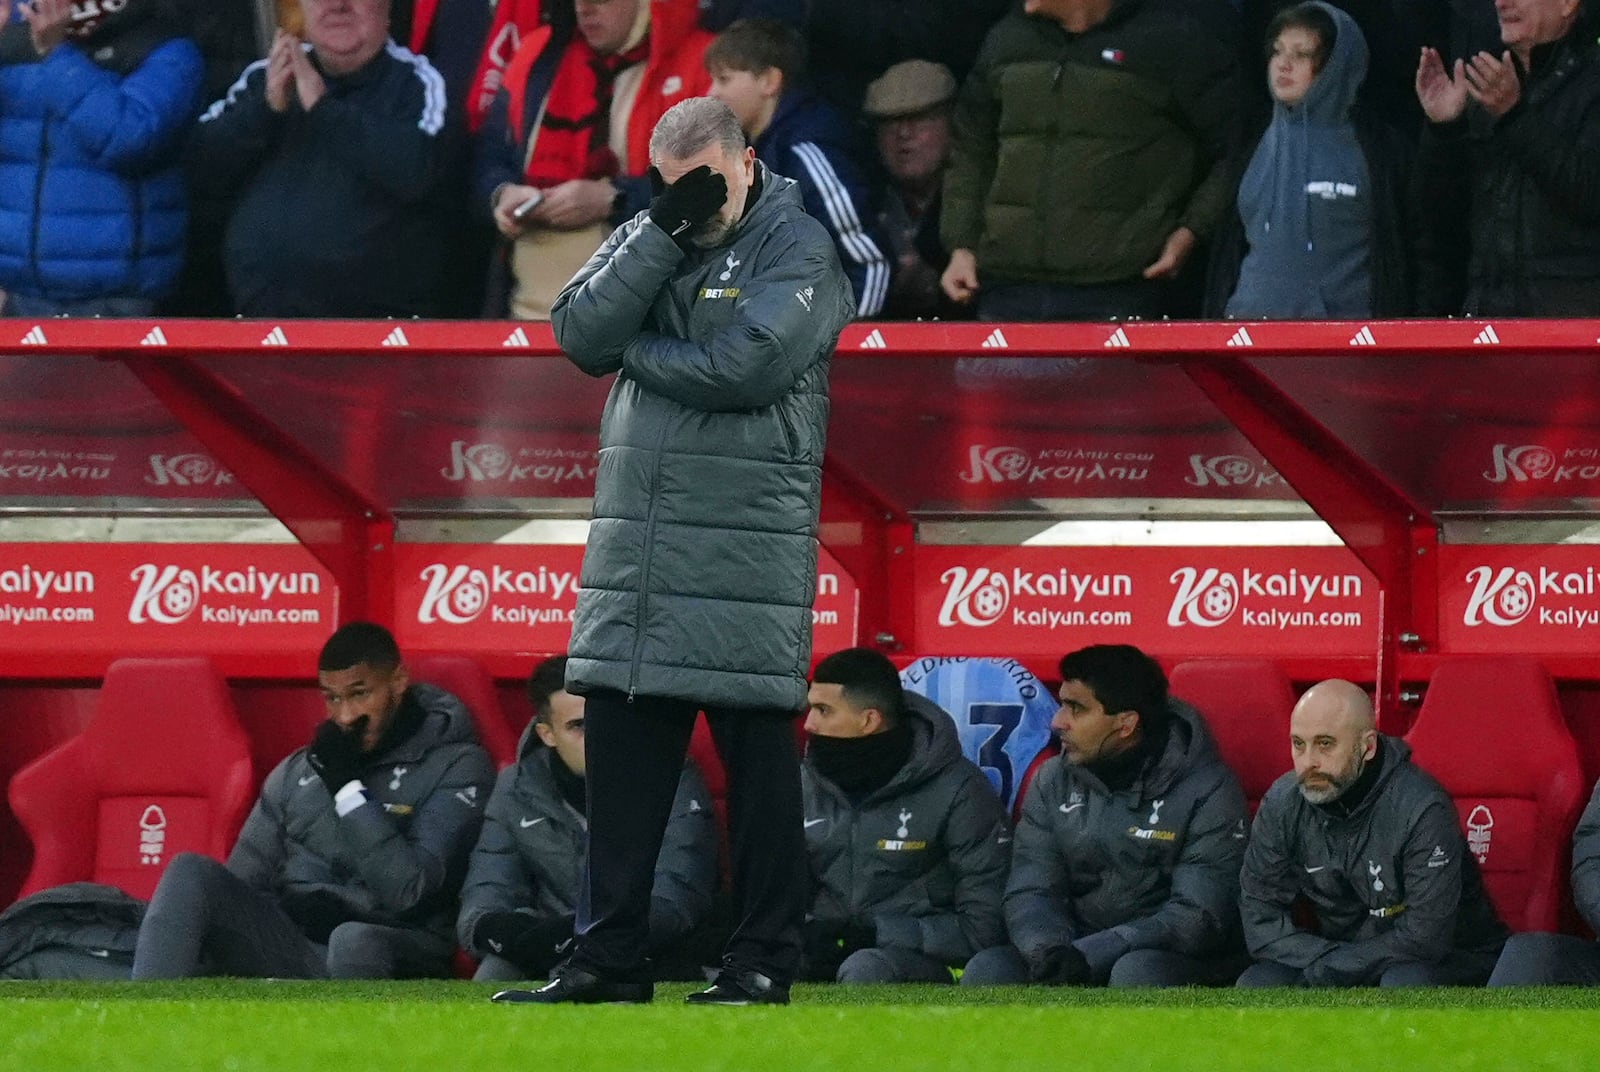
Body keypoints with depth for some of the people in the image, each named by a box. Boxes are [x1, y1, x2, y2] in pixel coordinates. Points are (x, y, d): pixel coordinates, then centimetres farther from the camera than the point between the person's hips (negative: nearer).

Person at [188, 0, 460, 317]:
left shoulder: (416, 82, -3)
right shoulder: (266, 77, 11)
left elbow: (416, 170, -21)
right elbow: (204, 168, 4)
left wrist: (324, 107, -18)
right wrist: (265, 106, -11)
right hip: (262, 310, 4)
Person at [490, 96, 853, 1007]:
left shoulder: (798, 247, -2)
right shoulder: (647, 241, 16)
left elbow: (745, 366, -17)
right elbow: (582, 334, 0)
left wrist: (635, 353, -3)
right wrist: (665, 231, -8)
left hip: (747, 547, -6)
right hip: (633, 546, 6)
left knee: (758, 757, -1)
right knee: (622, 752, 6)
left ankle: (764, 960, 5)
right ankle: (608, 958, 12)